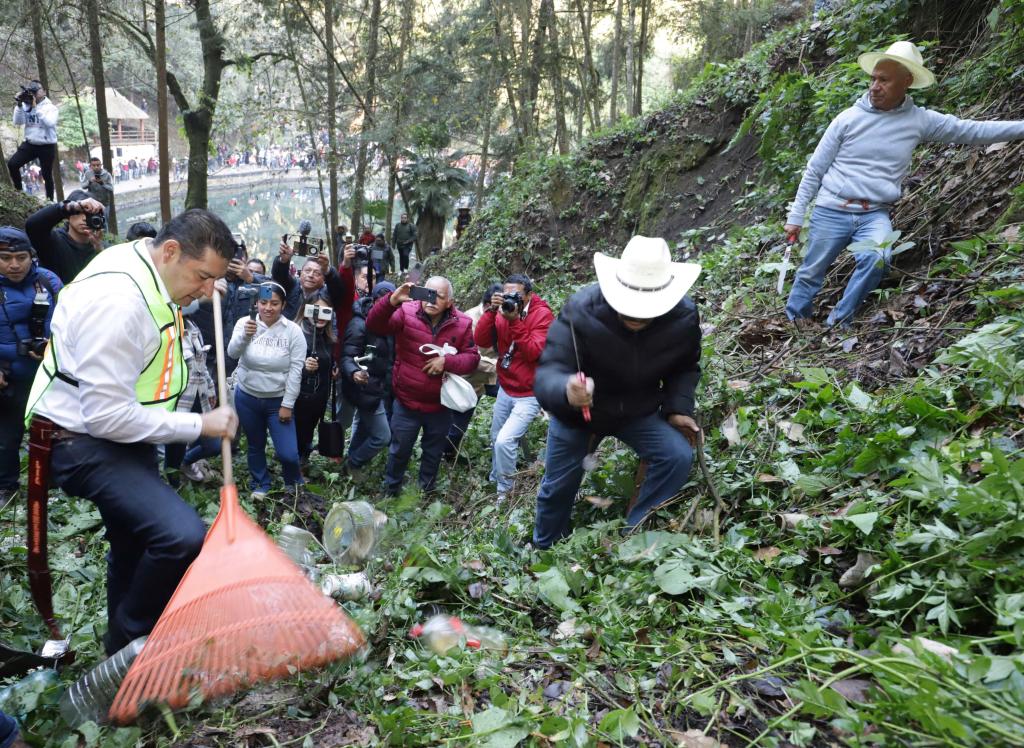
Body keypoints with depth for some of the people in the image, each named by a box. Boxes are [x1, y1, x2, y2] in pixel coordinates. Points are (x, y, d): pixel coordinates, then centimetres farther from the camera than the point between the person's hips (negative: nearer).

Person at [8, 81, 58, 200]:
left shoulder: (51, 107, -6)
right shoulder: (26, 106, 5)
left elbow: (49, 122, -25)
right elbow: (17, 122, -4)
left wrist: (36, 107, -25)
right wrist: (19, 104, -14)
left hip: (47, 146, -4)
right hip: (30, 144, 4)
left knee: (47, 175, 6)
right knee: (12, 164, -12)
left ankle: (50, 200, 18)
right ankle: (19, 191, 4)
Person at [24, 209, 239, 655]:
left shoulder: (148, 271, 1)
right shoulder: (117, 300, -29)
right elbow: (107, 417, -29)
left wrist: (204, 289, 10)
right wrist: (200, 425, -21)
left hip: (124, 429, 10)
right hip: (84, 440, -10)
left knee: (135, 544, 21)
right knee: (184, 537, -26)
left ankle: (125, 650, 43)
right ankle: (130, 646, 0)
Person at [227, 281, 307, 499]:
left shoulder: (293, 331, -11)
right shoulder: (245, 323, -5)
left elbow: (296, 370, -11)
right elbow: (232, 353, -17)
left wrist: (287, 405, -12)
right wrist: (244, 335, -37)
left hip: (278, 400, -2)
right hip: (247, 397, 2)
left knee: (287, 453, -7)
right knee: (255, 446, 17)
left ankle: (293, 482, 25)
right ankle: (260, 484, 40)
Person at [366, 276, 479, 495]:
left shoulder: (462, 324, -9)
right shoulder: (406, 312, -15)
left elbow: (472, 357, -6)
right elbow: (374, 325, -25)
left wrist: (447, 361, -23)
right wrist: (392, 301, -41)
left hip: (440, 405, 2)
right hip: (407, 401, -1)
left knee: (433, 452, 20)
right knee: (399, 450, 15)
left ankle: (427, 490, 42)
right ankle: (391, 490, 38)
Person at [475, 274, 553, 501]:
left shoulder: (542, 315, -16)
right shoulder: (504, 311, -1)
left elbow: (533, 352, -26)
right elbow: (480, 340, -10)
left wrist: (514, 321, -30)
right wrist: (492, 310, -21)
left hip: (528, 394, -6)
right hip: (505, 389, 6)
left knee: (504, 441, -16)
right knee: (495, 438, 17)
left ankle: (505, 488, 7)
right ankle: (494, 478, 42)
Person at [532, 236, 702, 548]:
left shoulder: (685, 317, -23)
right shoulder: (581, 311, -34)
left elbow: (685, 368, -1)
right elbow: (546, 375, -40)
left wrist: (678, 408, -16)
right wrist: (566, 391, -63)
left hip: (638, 411, 2)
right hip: (575, 412, -2)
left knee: (678, 456, -21)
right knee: (558, 487, 11)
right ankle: (545, 550, 43)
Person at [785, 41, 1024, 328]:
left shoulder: (919, 120, 3)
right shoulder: (849, 118, -3)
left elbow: (973, 130, 9)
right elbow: (814, 170, 1)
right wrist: (795, 216, -1)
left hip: (874, 215, 1)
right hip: (831, 212, -1)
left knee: (877, 259, -27)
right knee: (810, 273, 4)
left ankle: (838, 323, -10)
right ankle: (793, 321, 28)